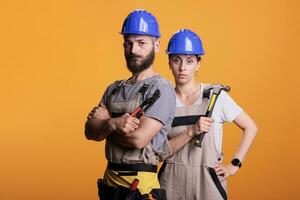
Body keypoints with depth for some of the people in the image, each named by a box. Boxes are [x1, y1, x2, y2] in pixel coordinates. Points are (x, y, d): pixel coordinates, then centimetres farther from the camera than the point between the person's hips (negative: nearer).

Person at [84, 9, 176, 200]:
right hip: (109, 179, 7)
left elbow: (138, 138, -21)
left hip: (141, 184, -6)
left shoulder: (161, 89, -11)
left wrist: (104, 122, -4)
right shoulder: (114, 88, 12)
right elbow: (90, 132, 2)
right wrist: (113, 124, -19)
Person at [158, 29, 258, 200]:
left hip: (207, 180, -1)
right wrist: (191, 132, -19)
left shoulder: (216, 96, -5)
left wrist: (234, 165, -4)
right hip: (171, 181, 2)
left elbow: (250, 128, 1)